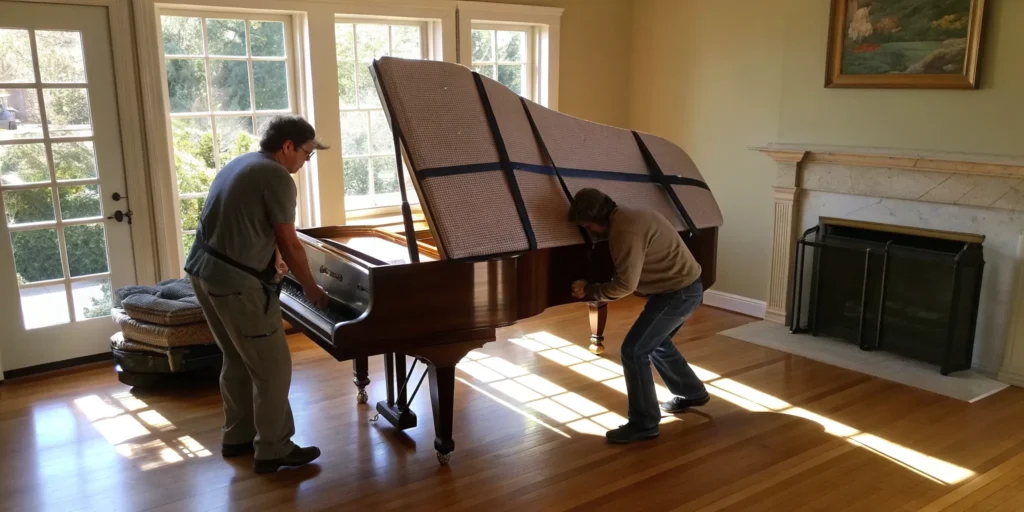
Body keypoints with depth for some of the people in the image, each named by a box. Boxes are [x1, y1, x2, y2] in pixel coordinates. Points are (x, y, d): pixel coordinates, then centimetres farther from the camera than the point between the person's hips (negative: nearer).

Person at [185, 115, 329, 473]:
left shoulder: (241, 164, 17)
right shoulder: (277, 177, -13)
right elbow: (290, 245, -12)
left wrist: (271, 259, 44)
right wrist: (312, 289, 2)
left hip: (205, 272, 10)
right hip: (236, 283, -10)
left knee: (238, 360, 22)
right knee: (273, 367, 2)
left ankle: (238, 437, 33)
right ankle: (272, 450, 12)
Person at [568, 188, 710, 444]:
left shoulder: (625, 230, -23)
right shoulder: (627, 218, 10)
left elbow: (625, 284, -24)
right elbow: (631, 277, 13)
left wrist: (589, 291, -12)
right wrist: (595, 289, 7)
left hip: (679, 292, -10)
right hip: (684, 287, 11)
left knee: (633, 351, -9)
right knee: (655, 343, 26)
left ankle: (644, 423, 1)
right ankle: (693, 393, 43)